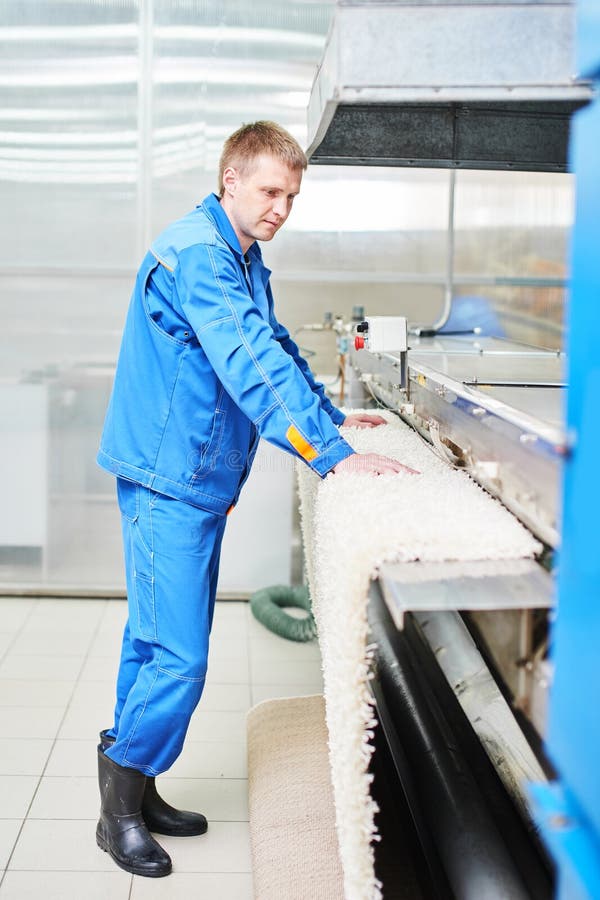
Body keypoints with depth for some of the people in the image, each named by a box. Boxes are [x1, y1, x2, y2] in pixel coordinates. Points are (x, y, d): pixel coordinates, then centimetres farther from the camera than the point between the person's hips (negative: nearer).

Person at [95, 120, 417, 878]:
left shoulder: (245, 262, 15)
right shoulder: (197, 253, -19)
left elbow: (277, 348, 26)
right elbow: (251, 362, -28)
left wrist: (331, 416, 21)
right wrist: (332, 454, -31)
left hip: (194, 481, 10)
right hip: (170, 480, -10)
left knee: (156, 643, 16)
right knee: (177, 658, -6)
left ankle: (133, 792, 28)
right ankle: (120, 812, 11)